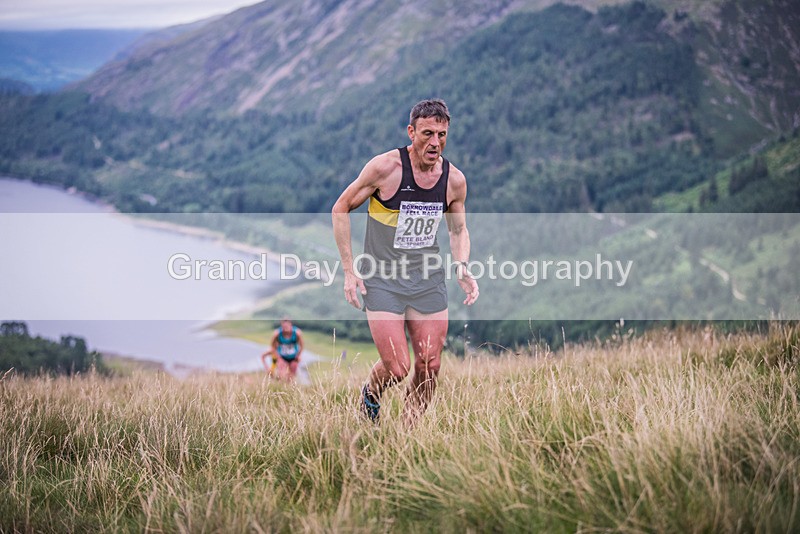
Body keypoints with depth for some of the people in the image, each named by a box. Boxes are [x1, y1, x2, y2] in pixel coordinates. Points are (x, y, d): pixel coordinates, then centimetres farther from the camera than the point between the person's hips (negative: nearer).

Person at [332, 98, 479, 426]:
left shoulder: (455, 180, -2)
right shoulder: (385, 167, -15)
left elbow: (458, 229, 15)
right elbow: (341, 209, -4)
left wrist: (462, 268, -5)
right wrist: (349, 271, -8)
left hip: (429, 279, 4)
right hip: (382, 279, -4)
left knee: (429, 368, 0)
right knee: (397, 369, -9)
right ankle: (370, 394, 26)